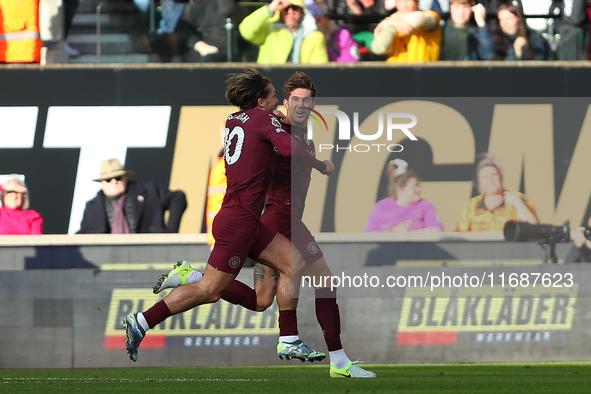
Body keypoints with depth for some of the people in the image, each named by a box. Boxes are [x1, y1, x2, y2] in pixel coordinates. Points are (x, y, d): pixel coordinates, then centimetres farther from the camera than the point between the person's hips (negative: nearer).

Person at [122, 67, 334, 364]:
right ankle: (141, 322, -2)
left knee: (294, 262, 8)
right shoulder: (262, 119, -10)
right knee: (210, 290, -6)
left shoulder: (233, 120, 12)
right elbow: (290, 148, -26)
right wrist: (321, 166, -11)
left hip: (248, 220, 9)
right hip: (238, 221, -9)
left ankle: (288, 341, 6)